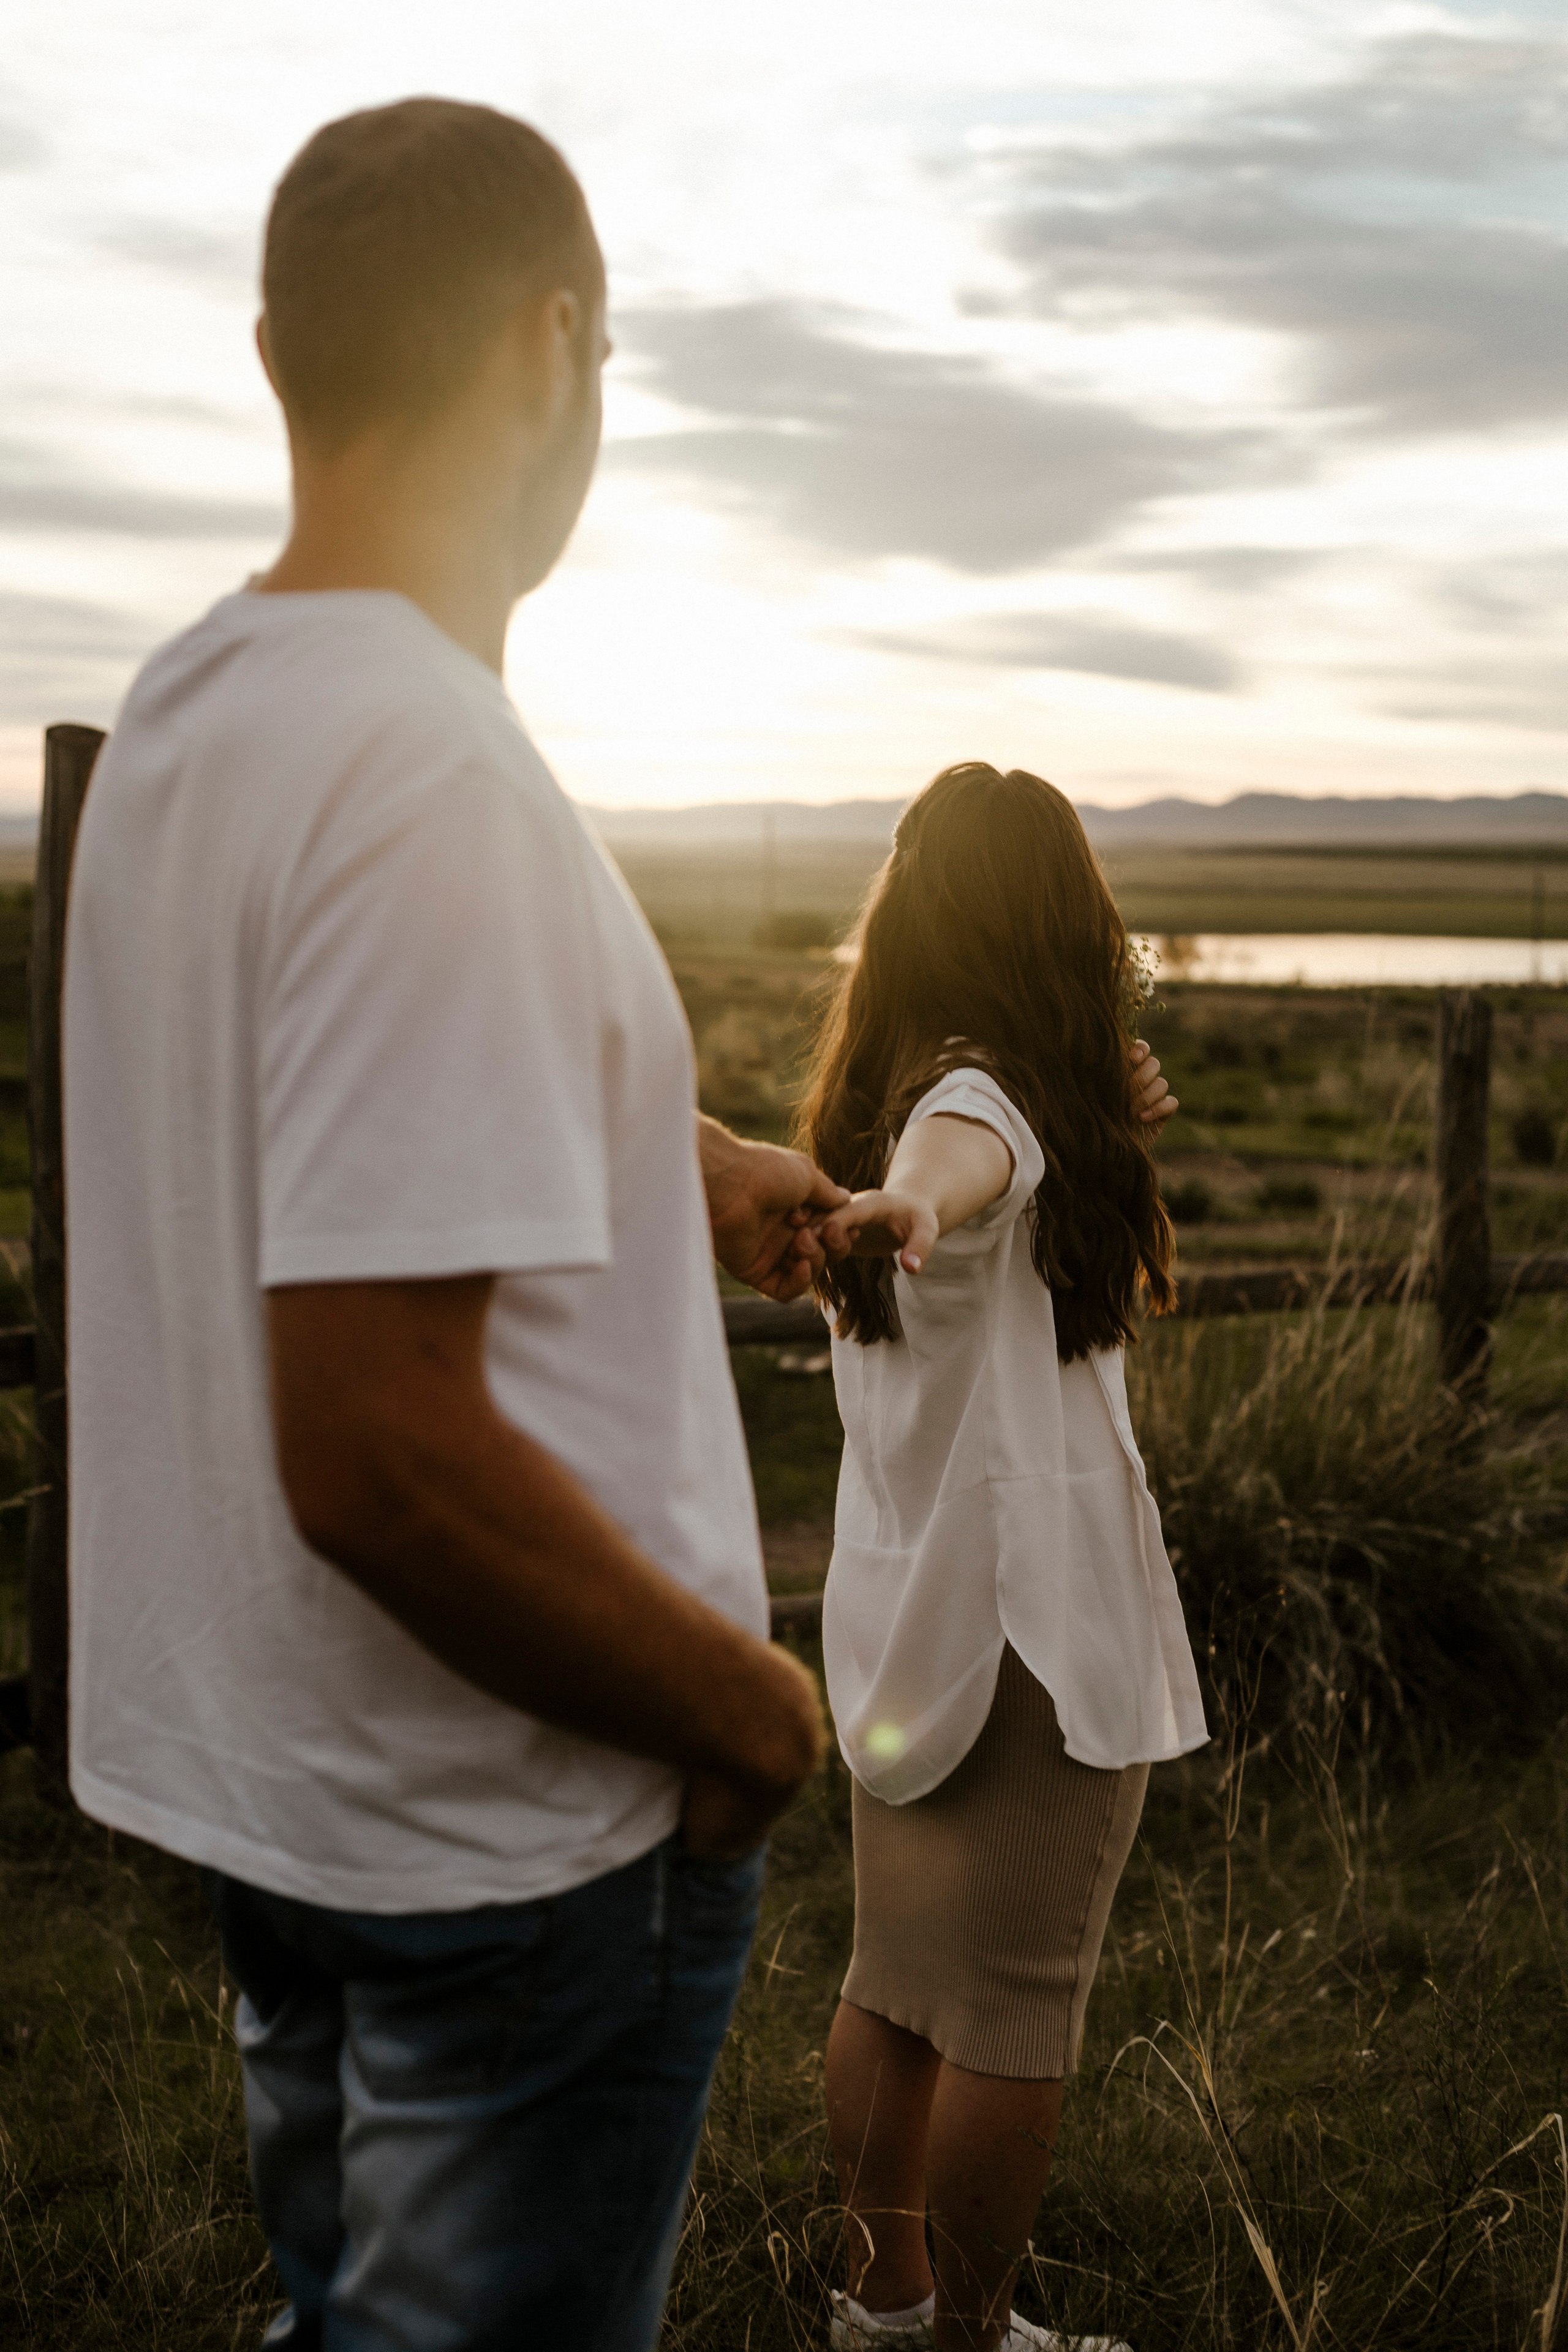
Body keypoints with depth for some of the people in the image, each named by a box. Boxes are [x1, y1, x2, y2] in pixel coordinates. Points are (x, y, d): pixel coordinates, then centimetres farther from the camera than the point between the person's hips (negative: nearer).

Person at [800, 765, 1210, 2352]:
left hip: (908, 1615, 9)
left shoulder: (880, 1093, 9)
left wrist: (1103, 1136, 12)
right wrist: (893, 1213, -64)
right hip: (1033, 1620, -9)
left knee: (897, 1981, 19)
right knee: (1014, 2010, 4)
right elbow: (947, 1168, -42)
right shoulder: (987, 1097, -18)